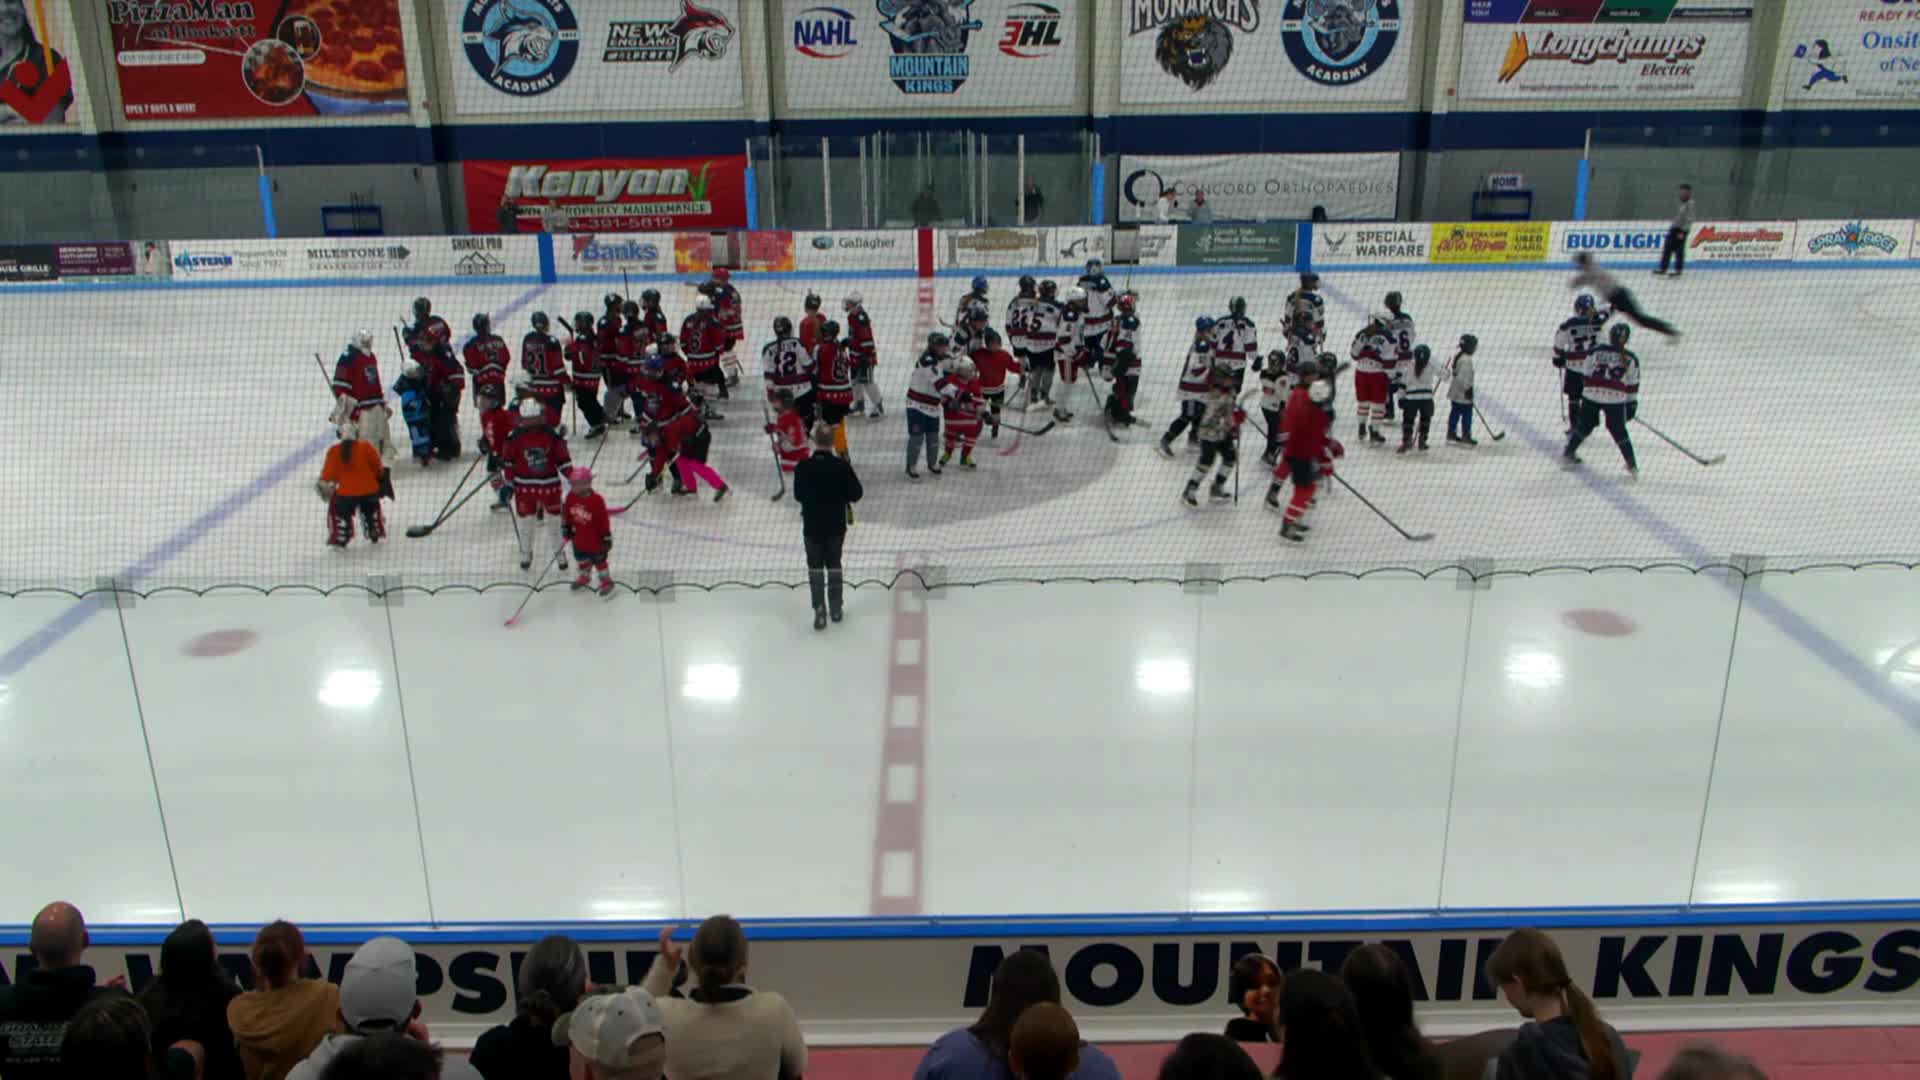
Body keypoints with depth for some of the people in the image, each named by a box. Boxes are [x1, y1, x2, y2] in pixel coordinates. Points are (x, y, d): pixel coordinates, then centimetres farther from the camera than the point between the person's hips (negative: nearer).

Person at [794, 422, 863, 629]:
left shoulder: (803, 467, -14)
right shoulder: (842, 466, -17)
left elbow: (798, 496, -2)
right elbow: (856, 494, -10)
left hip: (811, 526, -1)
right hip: (836, 526, 1)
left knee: (815, 568, 11)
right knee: (834, 565, 19)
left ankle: (819, 611, 5)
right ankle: (836, 608, 27)